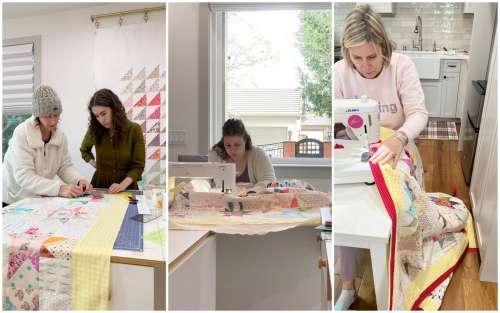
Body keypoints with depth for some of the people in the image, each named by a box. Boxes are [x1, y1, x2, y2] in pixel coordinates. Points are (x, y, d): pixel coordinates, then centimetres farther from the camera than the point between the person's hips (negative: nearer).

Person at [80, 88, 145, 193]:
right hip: (100, 184, 2)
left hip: (127, 185, -2)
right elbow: (84, 150, 23)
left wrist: (122, 185, -21)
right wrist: (95, 165, 7)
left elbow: (138, 166, -7)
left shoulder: (134, 130, -8)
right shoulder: (94, 130, 0)